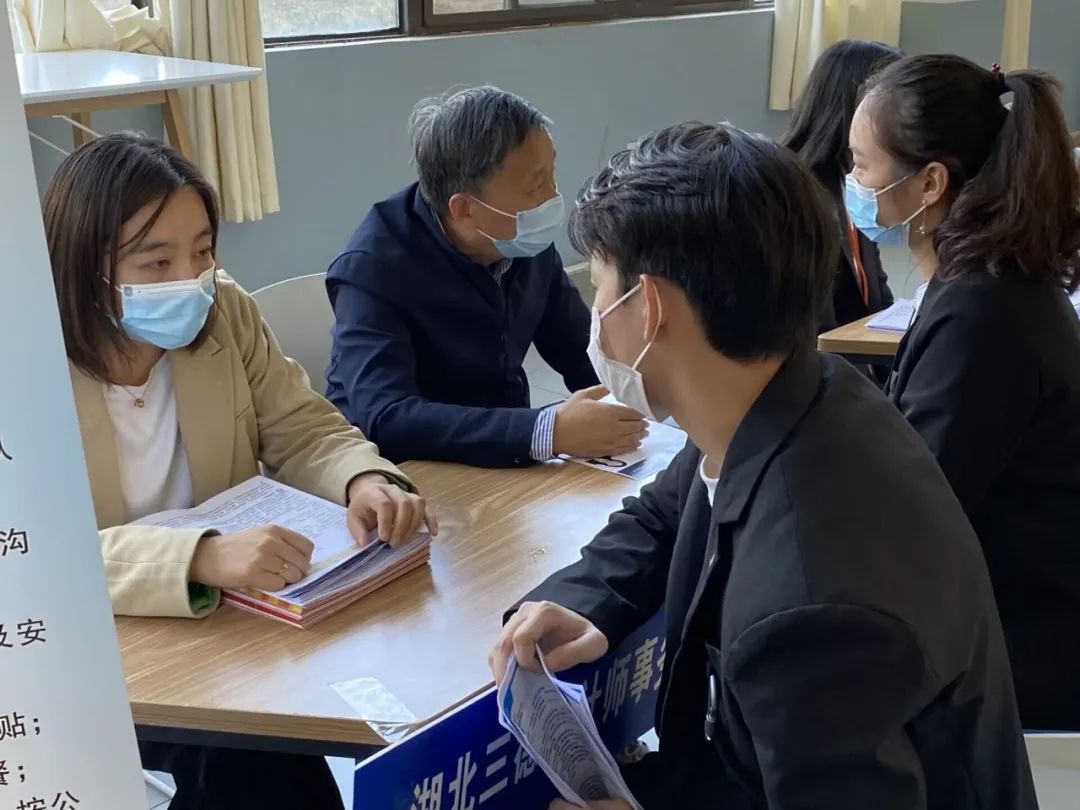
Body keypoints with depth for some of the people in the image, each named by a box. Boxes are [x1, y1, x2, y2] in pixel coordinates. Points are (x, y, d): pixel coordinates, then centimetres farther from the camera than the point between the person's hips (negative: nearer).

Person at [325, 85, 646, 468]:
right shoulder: (373, 267, -22)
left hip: (506, 459, 6)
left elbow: (587, 356, 6)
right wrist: (549, 432, -39)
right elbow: (385, 421, -33)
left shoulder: (526, 242, -6)